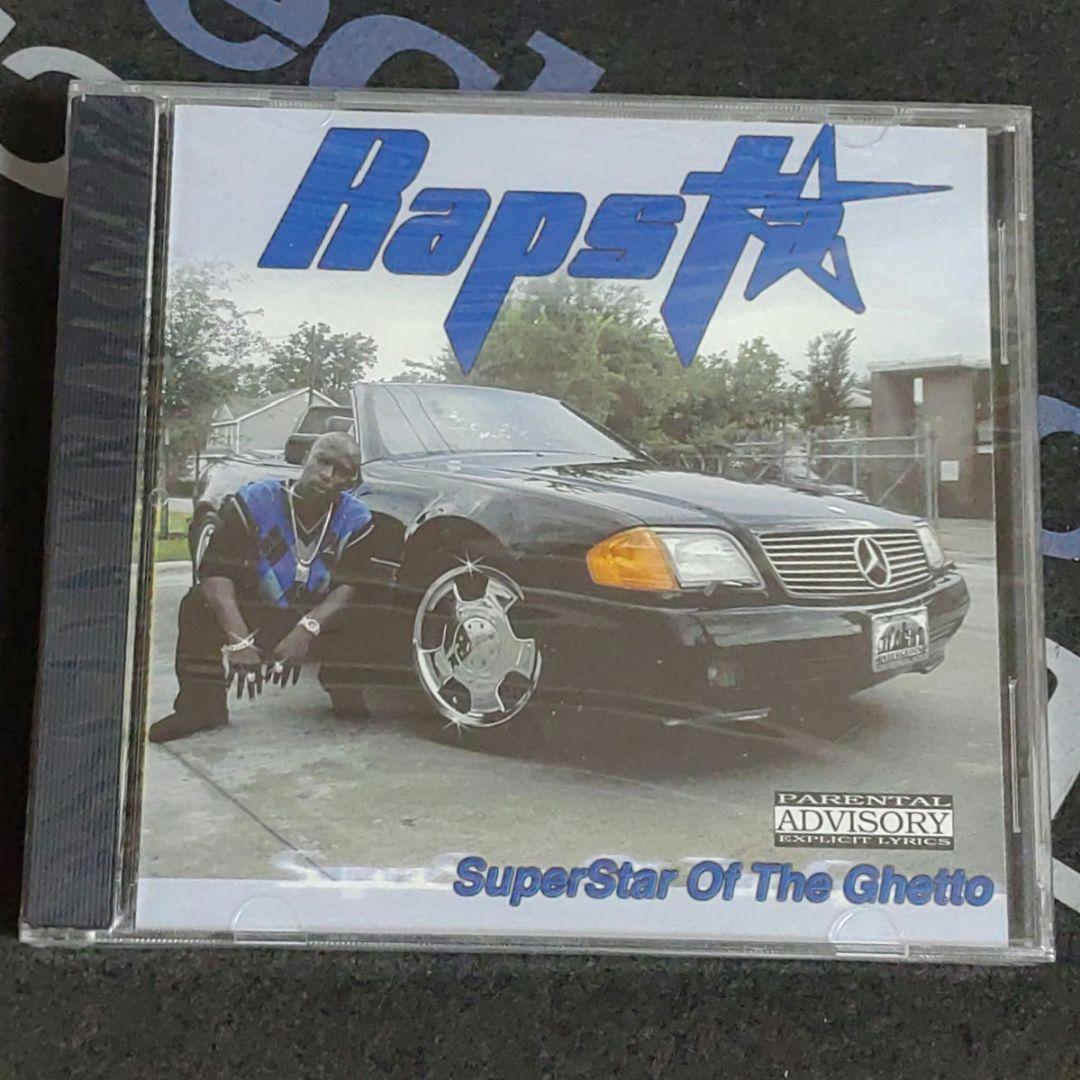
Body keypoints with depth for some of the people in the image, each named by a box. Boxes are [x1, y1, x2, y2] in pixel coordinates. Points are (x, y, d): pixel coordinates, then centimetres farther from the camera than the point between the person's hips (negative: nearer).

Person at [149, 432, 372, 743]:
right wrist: (239, 639, -37)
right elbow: (216, 573, -22)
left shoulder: (357, 521, -8)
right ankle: (200, 706, -15)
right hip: (251, 618, 0)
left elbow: (350, 586, -14)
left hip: (318, 626, 1)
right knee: (199, 605, -28)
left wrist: (307, 629, -34)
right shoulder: (254, 501, -14)